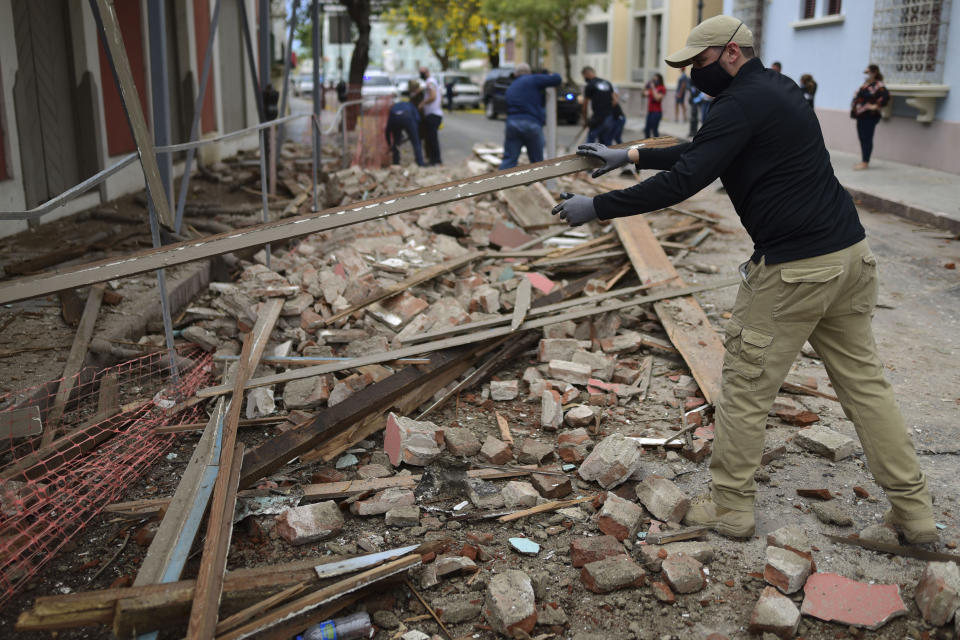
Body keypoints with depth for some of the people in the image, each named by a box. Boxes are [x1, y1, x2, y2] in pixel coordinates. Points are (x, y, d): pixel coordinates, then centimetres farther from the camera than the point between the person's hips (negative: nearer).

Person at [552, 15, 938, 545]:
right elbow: (698, 154, 24)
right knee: (864, 381, 15)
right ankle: (913, 509, 22)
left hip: (793, 269, -9)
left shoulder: (742, 103, -12)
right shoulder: (778, 89, 18)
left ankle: (730, 508, 17)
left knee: (745, 387, 4)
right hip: (850, 255, 10)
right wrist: (629, 156, 21)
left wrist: (596, 208, -15)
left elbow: (682, 182, -21)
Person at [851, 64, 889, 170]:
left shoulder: (878, 85, -13)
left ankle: (865, 162, 0)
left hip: (870, 116, -9)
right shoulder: (866, 84, 13)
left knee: (867, 139, -5)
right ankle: (863, 161, 19)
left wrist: (876, 106, -19)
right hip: (861, 115, 9)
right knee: (862, 138, 12)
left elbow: (886, 96, -24)